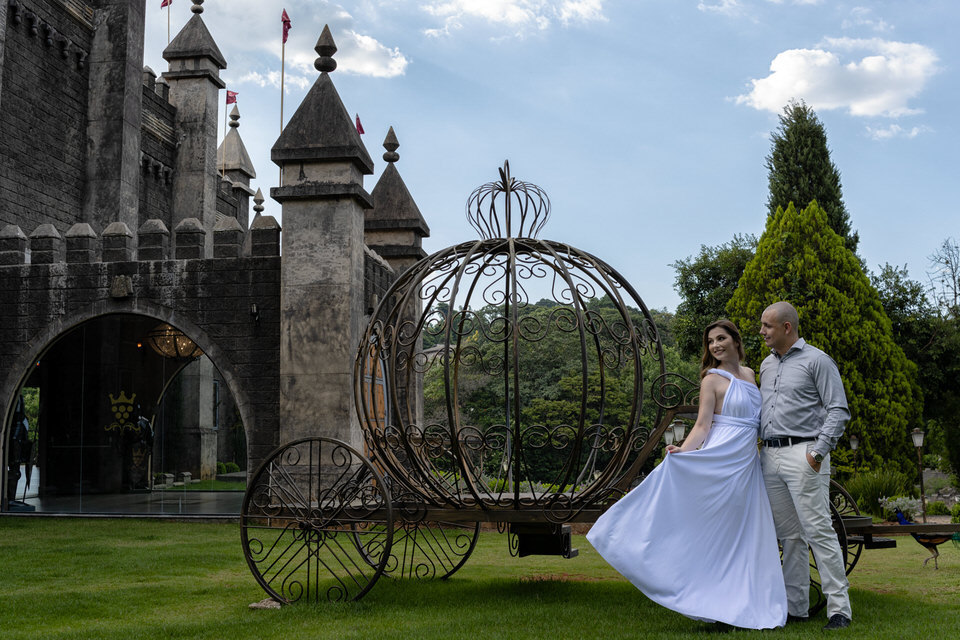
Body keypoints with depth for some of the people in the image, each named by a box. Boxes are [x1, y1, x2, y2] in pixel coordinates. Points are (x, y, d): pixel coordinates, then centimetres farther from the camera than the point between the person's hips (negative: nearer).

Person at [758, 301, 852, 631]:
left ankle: (839, 608, -4)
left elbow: (838, 410, -7)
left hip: (803, 455, -7)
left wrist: (819, 450, -16)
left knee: (818, 531, -9)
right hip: (770, 457, 7)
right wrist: (755, 449, 17)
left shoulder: (817, 361, -2)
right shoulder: (766, 365, 19)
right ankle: (795, 607, 15)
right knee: (788, 535, 9)